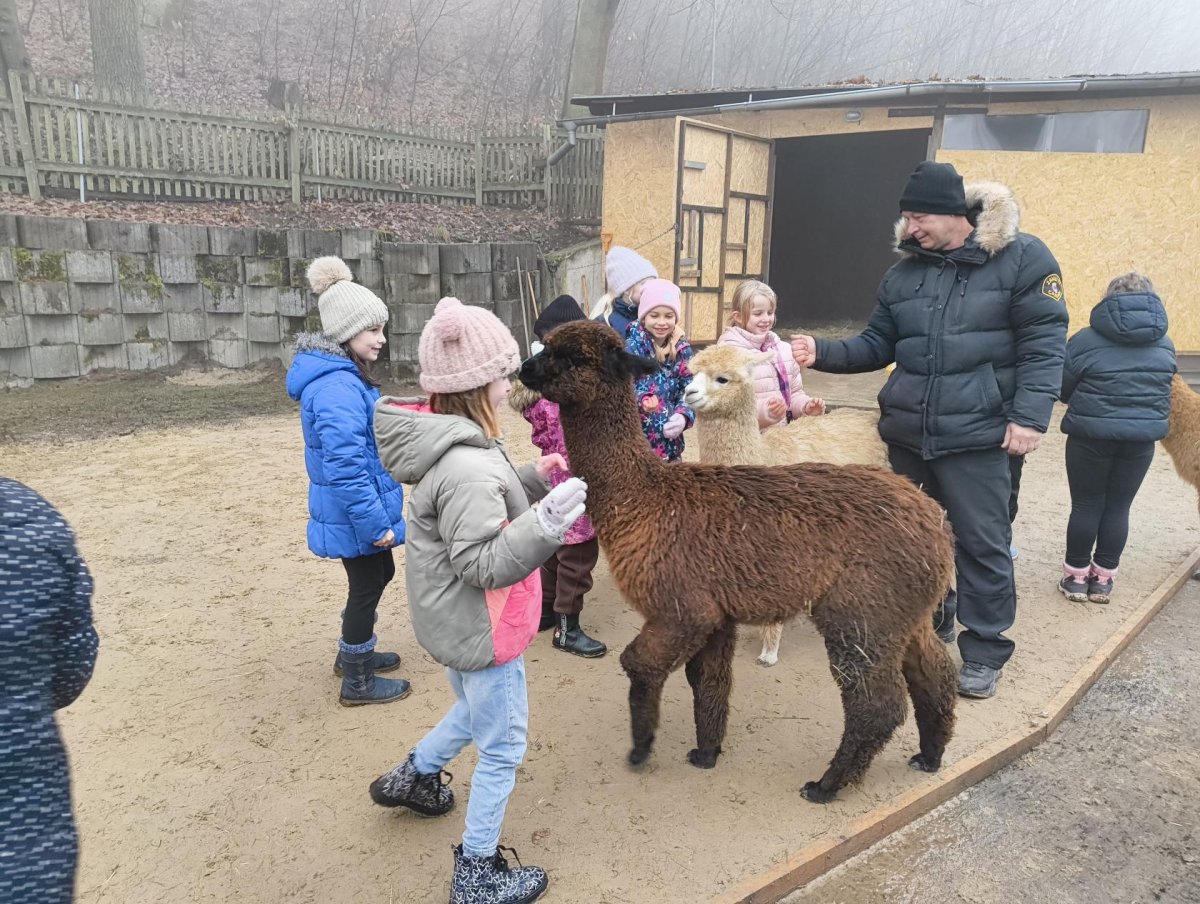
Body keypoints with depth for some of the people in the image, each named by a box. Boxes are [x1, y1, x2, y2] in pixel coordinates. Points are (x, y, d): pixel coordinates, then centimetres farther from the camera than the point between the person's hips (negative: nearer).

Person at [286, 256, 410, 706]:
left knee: (379, 574, 24)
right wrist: (376, 523, -23)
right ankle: (357, 682, 24)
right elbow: (345, 467, -29)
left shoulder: (344, 376, 8)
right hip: (353, 515, -10)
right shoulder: (338, 387, -26)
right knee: (366, 587, 6)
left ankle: (352, 654, 42)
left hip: (355, 510, 10)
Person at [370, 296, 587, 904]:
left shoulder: (449, 443, -2)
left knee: (474, 711, 34)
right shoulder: (467, 468, -32)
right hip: (481, 631, -10)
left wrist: (533, 478, 4)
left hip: (455, 623, 10)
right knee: (502, 748, 10)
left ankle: (412, 777, 55)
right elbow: (484, 563, -30)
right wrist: (546, 522, -36)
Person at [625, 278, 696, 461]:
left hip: (669, 438, 4)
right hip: (634, 437, -4)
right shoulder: (632, 344, -5)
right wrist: (641, 400, -33)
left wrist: (683, 415, -17)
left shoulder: (682, 349, 6)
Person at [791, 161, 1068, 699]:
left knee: (981, 543, 2)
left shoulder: (1021, 258, -5)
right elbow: (877, 345, 12)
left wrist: (1030, 415, -16)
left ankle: (984, 651, 17)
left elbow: (1043, 343, -8)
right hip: (907, 432, 5)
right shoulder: (904, 273, 9)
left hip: (976, 433, -5)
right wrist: (824, 352, -4)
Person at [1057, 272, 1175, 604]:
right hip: (1142, 439, 3)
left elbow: (1062, 388, -2)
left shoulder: (1087, 339, -8)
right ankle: (1103, 578, 19)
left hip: (1091, 436, -3)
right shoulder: (1164, 344, 7)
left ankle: (1076, 576, 17)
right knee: (1118, 507, 11)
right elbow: (1163, 392, 14)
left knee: (1086, 505, 8)